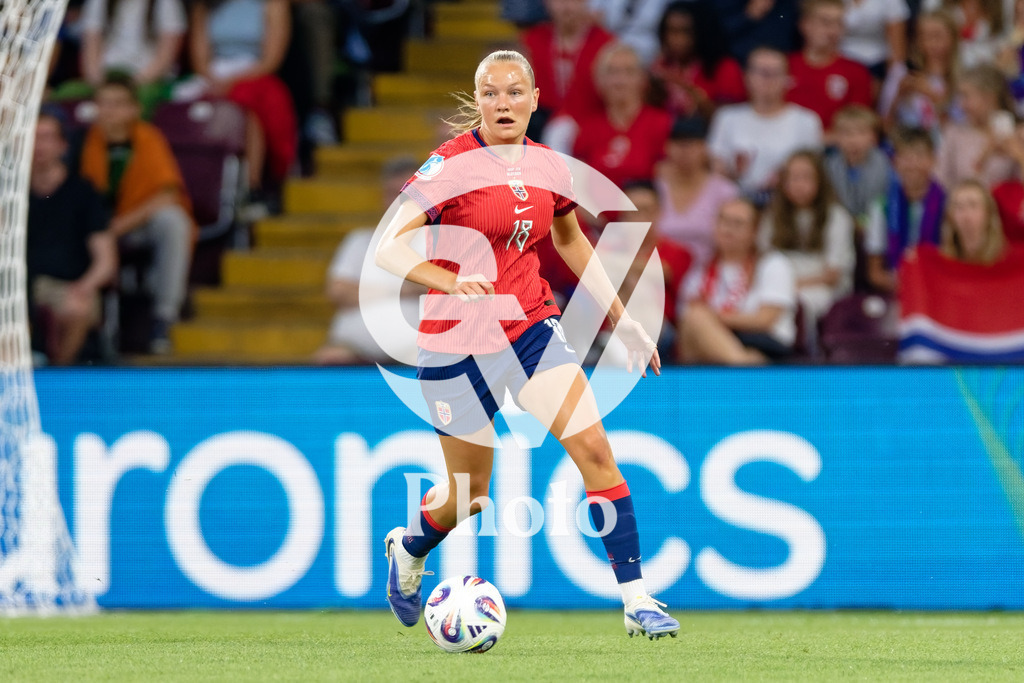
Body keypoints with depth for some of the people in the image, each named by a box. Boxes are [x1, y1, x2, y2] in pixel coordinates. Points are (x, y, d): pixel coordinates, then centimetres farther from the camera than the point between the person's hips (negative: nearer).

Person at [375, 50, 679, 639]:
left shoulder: (550, 168, 3)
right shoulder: (451, 164, -14)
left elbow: (570, 240, 21)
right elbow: (389, 249, -19)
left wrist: (623, 319, 20)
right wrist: (452, 282, -37)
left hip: (533, 328, 4)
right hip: (458, 343, -4)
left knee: (595, 450, -13)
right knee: (469, 493, 7)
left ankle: (637, 600, -11)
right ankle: (408, 548, 42)